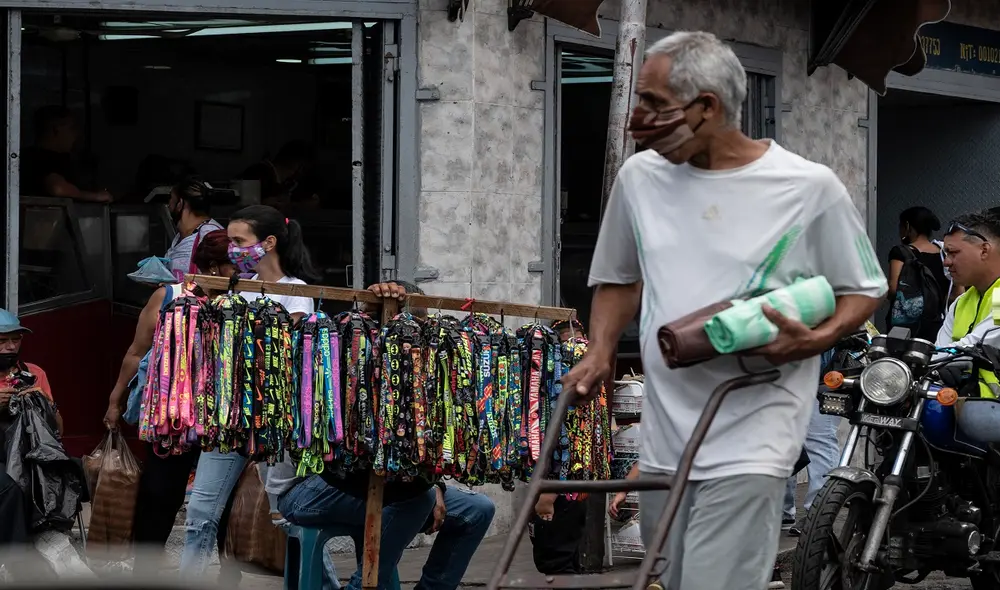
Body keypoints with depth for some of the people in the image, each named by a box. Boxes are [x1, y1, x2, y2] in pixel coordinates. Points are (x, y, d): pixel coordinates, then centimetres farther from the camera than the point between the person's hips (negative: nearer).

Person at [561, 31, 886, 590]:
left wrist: (816, 340, -14)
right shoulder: (639, 176, 6)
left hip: (749, 442, -5)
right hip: (662, 436, 5)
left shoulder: (810, 187, -6)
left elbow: (866, 290, 5)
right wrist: (600, 352, 5)